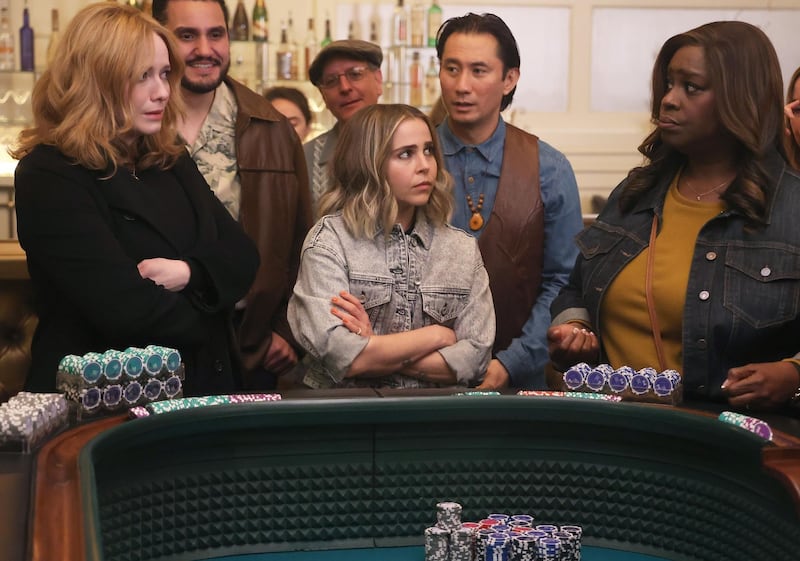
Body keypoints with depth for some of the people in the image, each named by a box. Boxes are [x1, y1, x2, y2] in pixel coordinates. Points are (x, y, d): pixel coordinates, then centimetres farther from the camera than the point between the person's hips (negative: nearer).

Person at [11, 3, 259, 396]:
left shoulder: (170, 161, 12)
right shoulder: (48, 177, -12)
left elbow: (241, 255, 7)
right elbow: (126, 310, -20)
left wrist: (189, 272, -13)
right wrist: (206, 318, -3)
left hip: (203, 387, 6)